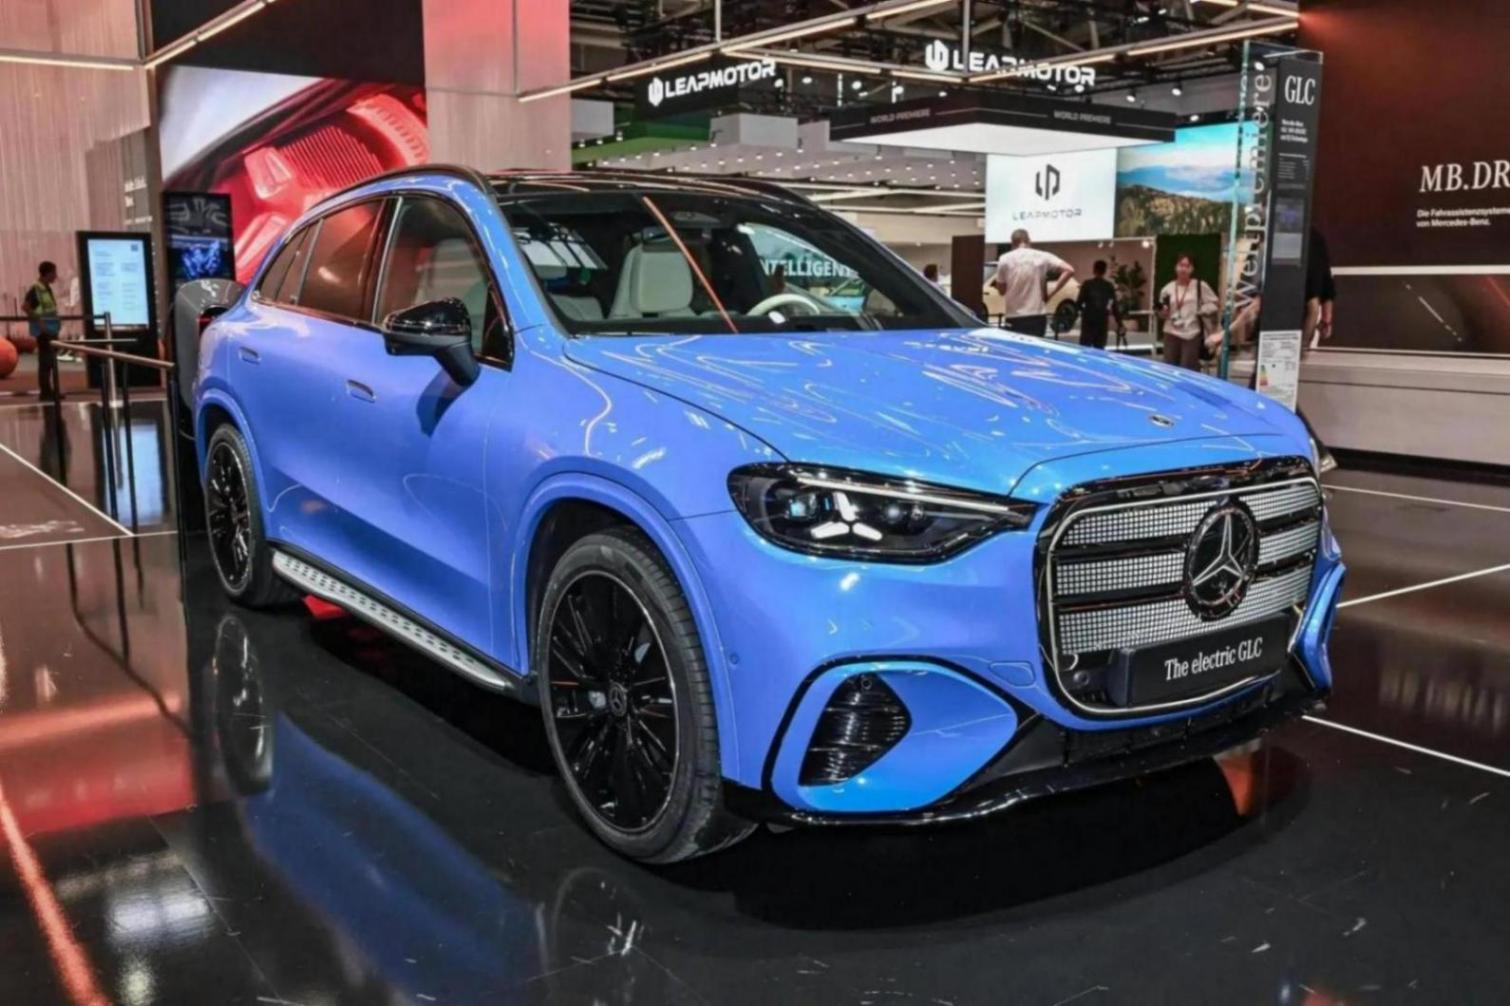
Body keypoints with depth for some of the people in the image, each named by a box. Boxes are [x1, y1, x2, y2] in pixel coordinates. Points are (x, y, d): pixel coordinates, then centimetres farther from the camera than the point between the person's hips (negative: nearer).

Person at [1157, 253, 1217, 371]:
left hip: (1192, 334, -2)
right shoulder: (1168, 289, 6)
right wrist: (1163, 312, -8)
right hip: (1172, 334, 2)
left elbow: (1215, 304, 8)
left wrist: (1204, 311, -8)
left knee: (1188, 370, -3)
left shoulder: (1200, 286, -1)